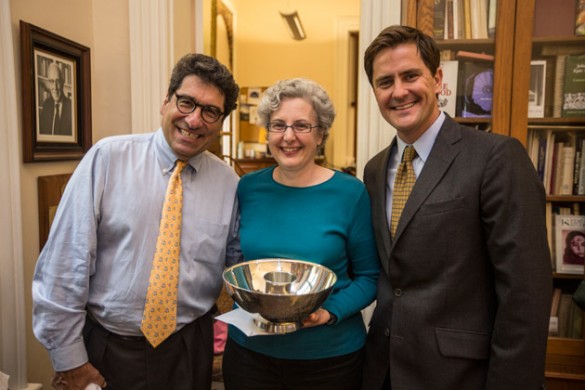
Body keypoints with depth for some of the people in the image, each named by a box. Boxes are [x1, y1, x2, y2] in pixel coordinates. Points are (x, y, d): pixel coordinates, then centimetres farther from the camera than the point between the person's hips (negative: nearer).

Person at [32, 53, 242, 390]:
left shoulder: (229, 183, -4)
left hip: (188, 350, 2)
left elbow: (236, 259, 7)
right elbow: (65, 262, -10)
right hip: (106, 347, -2)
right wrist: (68, 357, -7)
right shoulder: (107, 159, -11)